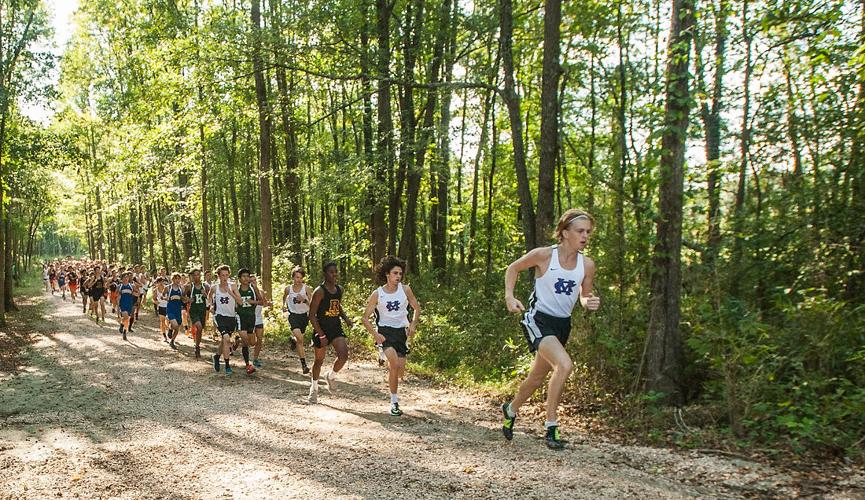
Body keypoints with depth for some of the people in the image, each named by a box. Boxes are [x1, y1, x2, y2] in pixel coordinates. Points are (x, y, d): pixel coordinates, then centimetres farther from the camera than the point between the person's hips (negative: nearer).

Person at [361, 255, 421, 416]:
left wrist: (413, 325, -4)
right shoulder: (377, 294, -6)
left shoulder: (405, 289, -1)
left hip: (401, 331, 3)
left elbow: (417, 308, 13)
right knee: (394, 362, -27)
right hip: (384, 331, -3)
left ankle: (389, 365, 40)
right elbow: (365, 318, -1)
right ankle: (394, 402, -14)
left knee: (399, 372, 1)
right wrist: (375, 334, -16)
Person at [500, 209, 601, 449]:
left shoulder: (587, 265, -3)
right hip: (538, 320, -6)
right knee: (564, 365, -27)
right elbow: (513, 268, 1)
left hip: (562, 324, 6)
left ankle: (511, 409, 46)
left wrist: (590, 303, -12)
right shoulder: (543, 255, -15)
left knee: (538, 377, 18)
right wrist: (509, 297, -11)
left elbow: (584, 296, 11)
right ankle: (551, 425, -13)